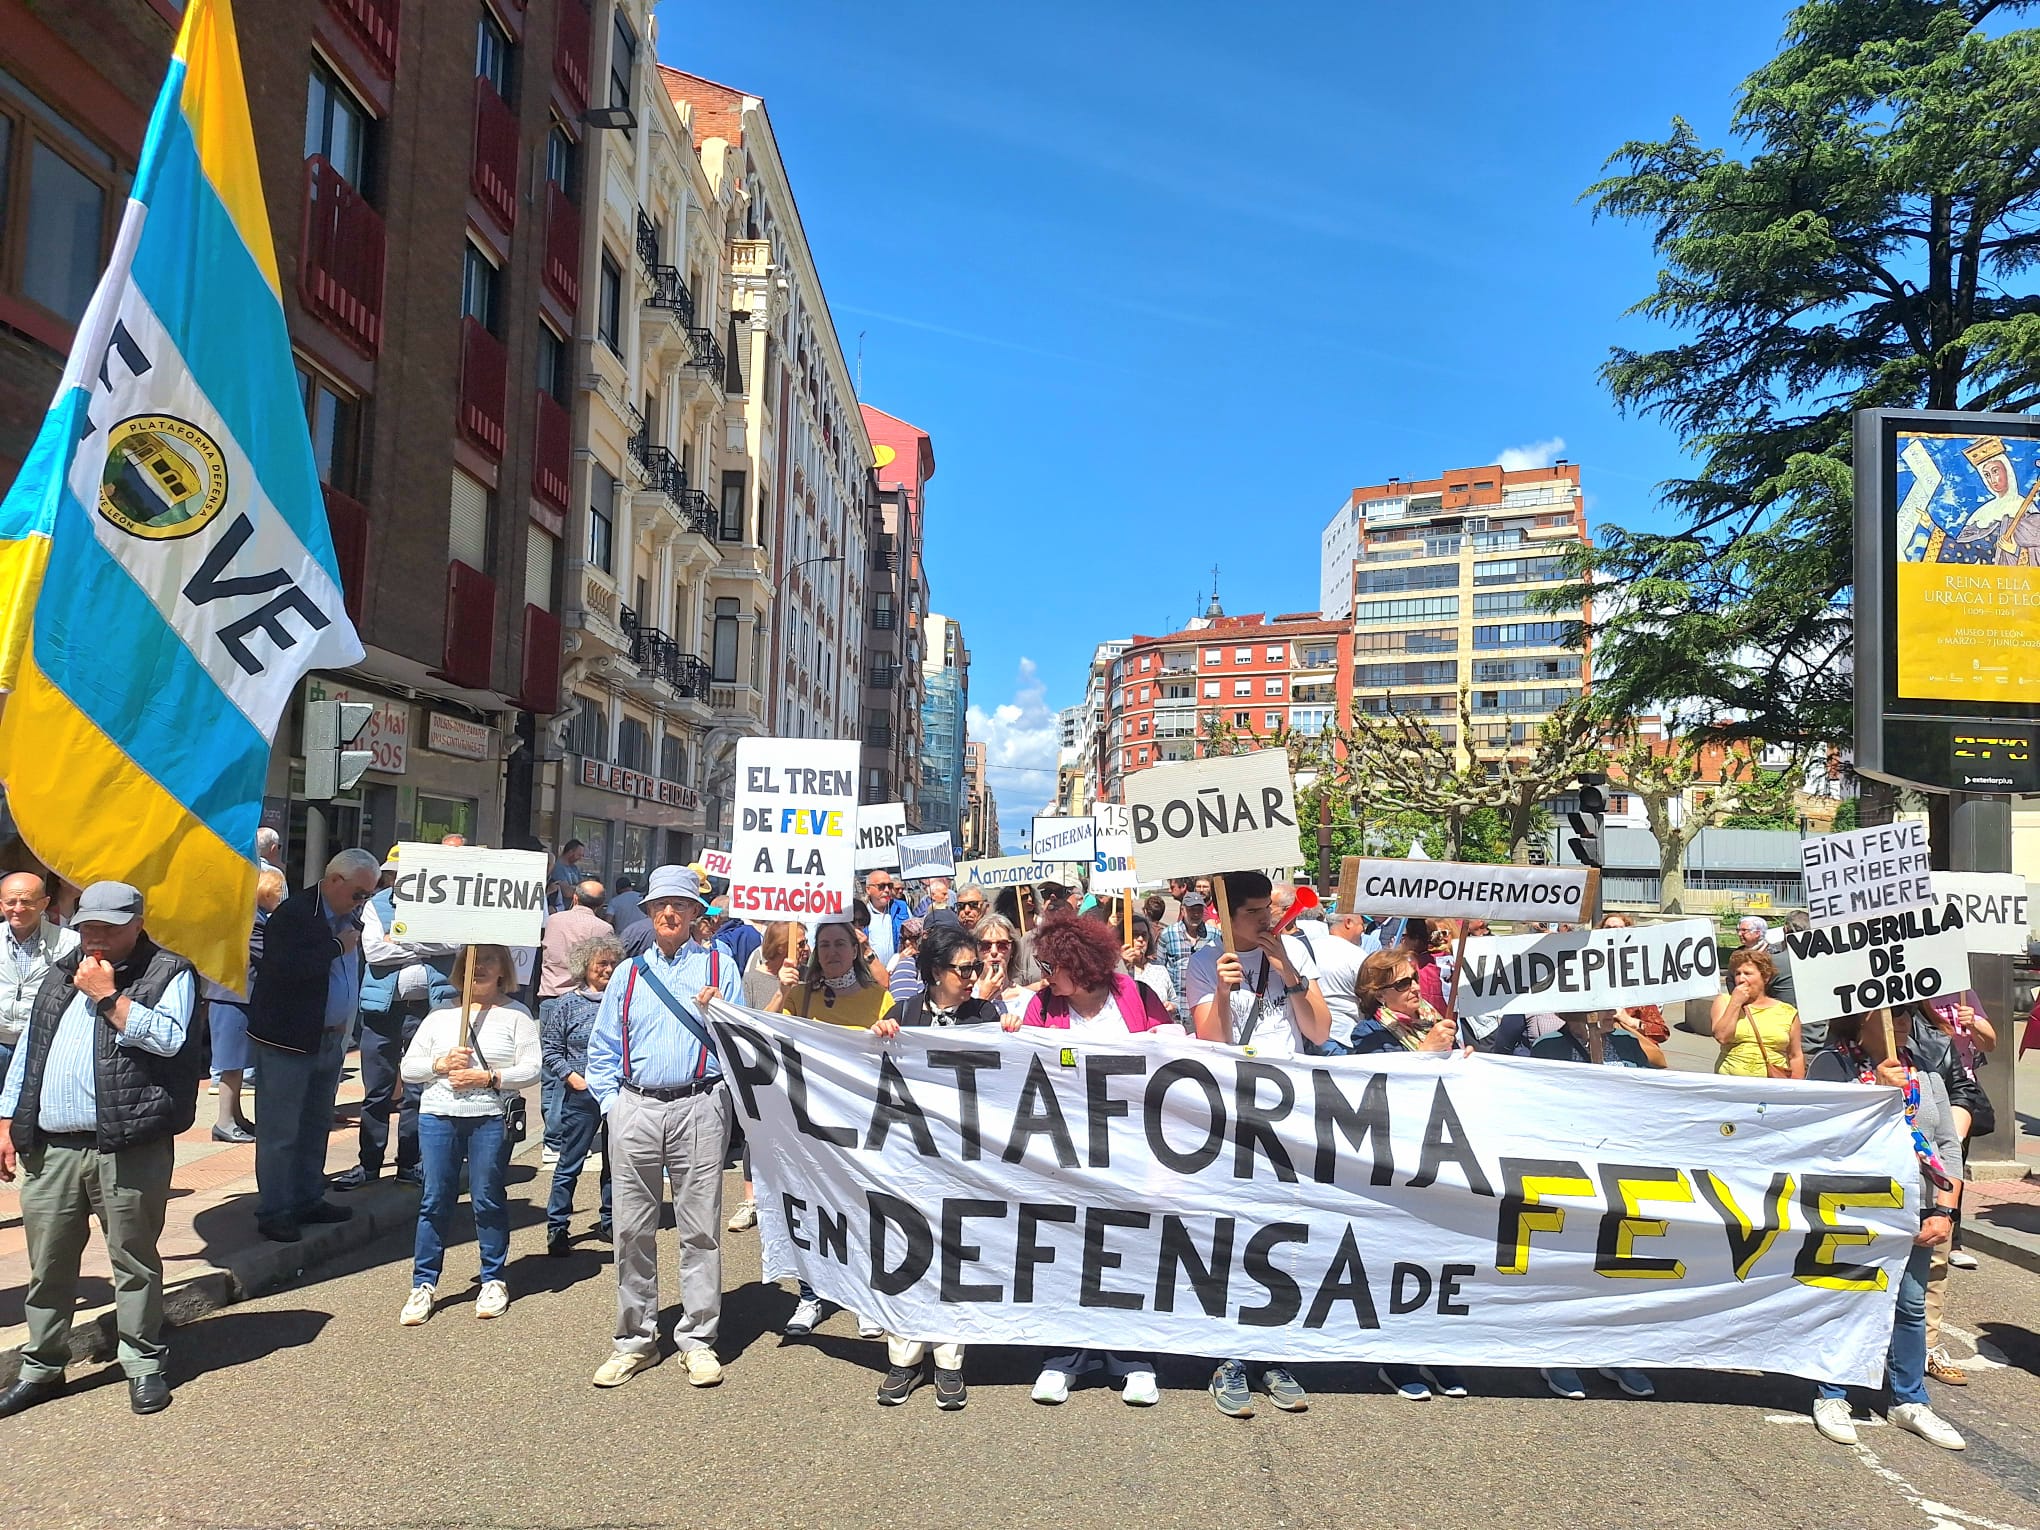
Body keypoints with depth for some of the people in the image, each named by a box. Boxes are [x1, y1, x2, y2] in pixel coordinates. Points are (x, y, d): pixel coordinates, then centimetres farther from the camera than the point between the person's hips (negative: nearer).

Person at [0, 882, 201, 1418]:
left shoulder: (168, 973, -1)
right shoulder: (60, 973, 16)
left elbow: (167, 1038, -16)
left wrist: (108, 996, -13)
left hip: (128, 1148, -5)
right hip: (49, 1148, 5)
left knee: (134, 1258, 5)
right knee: (48, 1263, 12)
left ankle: (144, 1364, 17)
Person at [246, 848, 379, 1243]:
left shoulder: (349, 918, 11)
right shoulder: (293, 914, -14)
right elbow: (284, 969, -28)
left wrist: (346, 1024, 12)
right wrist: (337, 948, -20)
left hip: (330, 1041, 9)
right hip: (289, 1042, -8)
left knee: (316, 1126, 18)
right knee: (280, 1132, -2)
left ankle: (308, 1199, 29)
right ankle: (272, 1212, 6)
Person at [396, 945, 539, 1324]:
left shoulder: (516, 1014, 4)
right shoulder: (441, 1014, 13)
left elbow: (531, 1069, -4)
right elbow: (408, 1067, 11)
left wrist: (488, 1078, -15)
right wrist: (440, 1064, -7)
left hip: (491, 1119, -3)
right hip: (438, 1117, 3)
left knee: (488, 1200, 2)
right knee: (435, 1200, 5)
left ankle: (493, 1281, 16)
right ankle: (424, 1284, 15)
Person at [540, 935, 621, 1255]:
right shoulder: (567, 1004, -1)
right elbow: (550, 1051, 1)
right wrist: (573, 1077, -10)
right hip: (582, 1097, -3)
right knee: (570, 1163, 2)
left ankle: (609, 1222, 25)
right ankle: (557, 1227, 12)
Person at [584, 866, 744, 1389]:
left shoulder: (719, 965, 8)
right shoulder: (628, 972, 16)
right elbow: (602, 1047, 17)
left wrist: (713, 1012, -10)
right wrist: (611, 1101, 7)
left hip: (699, 1107, -3)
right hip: (635, 1108, 3)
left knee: (700, 1229, 1)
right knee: (632, 1231, 6)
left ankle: (698, 1339, 11)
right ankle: (635, 1340, 18)